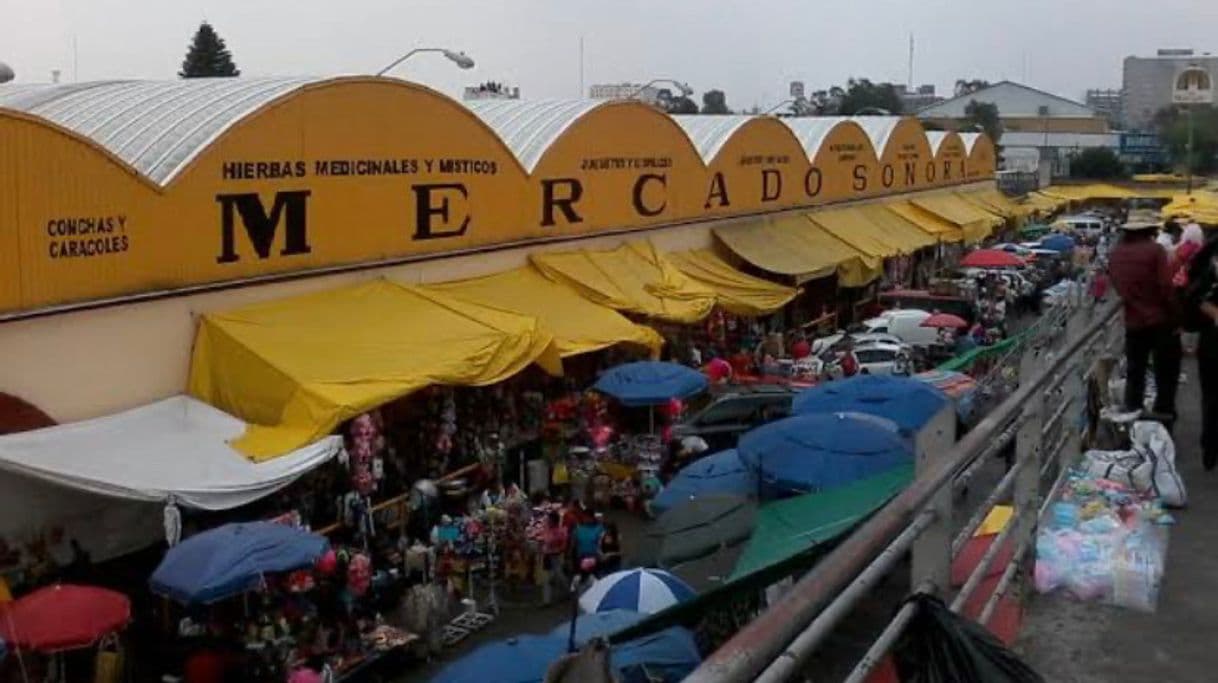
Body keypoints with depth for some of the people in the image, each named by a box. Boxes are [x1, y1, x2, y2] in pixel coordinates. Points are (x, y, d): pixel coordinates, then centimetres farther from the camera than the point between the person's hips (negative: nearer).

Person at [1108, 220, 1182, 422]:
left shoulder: (1116, 253, 3)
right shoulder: (1154, 250, -13)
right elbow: (1167, 287, -17)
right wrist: (1176, 317, -10)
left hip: (1132, 322, 5)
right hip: (1160, 320, -5)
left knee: (1134, 372, 16)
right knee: (1166, 374, 7)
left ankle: (1132, 413, 20)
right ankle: (1163, 414, 9)